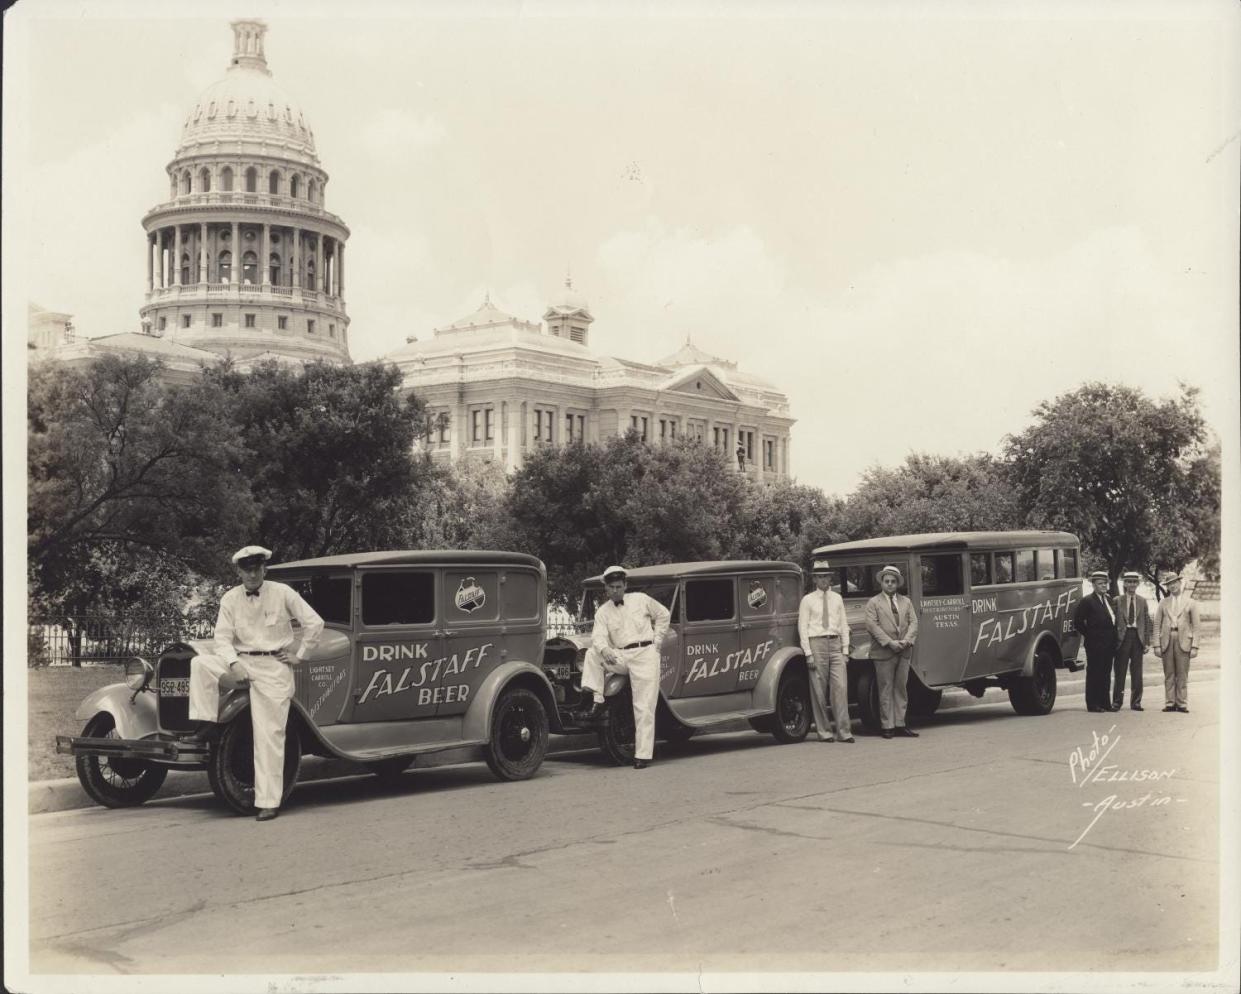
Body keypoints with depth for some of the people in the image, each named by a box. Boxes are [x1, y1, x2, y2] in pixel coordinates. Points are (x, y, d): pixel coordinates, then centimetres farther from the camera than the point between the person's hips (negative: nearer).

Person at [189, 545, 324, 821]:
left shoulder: (283, 593, -3)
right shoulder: (230, 599, 3)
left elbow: (315, 623, -2)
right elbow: (223, 638, -1)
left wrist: (300, 655, -1)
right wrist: (234, 665, -18)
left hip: (273, 666, -3)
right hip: (241, 662, 3)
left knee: (269, 736, -6)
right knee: (200, 664, -23)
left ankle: (268, 802, -1)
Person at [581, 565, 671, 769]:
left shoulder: (641, 599, 5)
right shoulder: (603, 611, 7)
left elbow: (663, 615, 15)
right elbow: (598, 636, -8)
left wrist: (656, 641, 6)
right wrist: (604, 649, -31)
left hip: (645, 655, -3)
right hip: (619, 657, 3)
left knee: (644, 708, -8)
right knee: (592, 654, -20)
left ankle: (643, 755, -6)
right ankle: (598, 701, -17)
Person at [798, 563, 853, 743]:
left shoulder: (837, 598, 12)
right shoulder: (808, 600, 2)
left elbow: (843, 625, 14)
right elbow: (803, 627, 0)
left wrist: (845, 650, 7)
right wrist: (808, 653, -7)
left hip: (835, 643, 3)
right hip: (816, 643, -3)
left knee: (841, 687, -6)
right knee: (818, 691, -1)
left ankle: (843, 731, -5)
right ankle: (824, 732, 7)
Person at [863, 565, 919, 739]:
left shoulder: (906, 601, 16)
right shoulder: (873, 603, 2)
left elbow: (913, 622, 8)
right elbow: (872, 625, -8)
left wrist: (907, 640, -10)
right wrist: (889, 642, -16)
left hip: (904, 652, 4)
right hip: (883, 652, -4)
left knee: (901, 689, 6)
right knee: (886, 690, -1)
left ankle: (900, 724, 11)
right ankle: (887, 726, 2)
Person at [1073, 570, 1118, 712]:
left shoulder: (1108, 600, 16)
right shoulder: (1087, 601, -6)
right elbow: (1077, 621, -9)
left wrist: (1113, 640, 12)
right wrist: (1088, 635, -6)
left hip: (1108, 645, 7)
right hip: (1095, 645, -7)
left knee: (1106, 674, 10)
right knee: (1094, 674, -2)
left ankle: (1105, 703, 16)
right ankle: (1092, 704, 1)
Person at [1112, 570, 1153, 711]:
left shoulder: (1142, 601, 10)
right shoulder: (1117, 601, 3)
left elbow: (1147, 622, 9)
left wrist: (1147, 642, 3)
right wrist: (1113, 640, -5)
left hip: (1138, 637, 2)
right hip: (1122, 638, -2)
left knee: (1137, 673, 5)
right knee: (1120, 672, 0)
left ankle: (1136, 702, 12)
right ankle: (1117, 702, 6)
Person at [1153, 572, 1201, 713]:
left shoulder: (1190, 602, 7)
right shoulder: (1163, 603, 12)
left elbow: (1195, 626, 5)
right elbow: (1157, 625, 10)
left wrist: (1194, 646, -3)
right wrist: (1157, 644, 0)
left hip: (1183, 641, -2)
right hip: (1167, 640, 2)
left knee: (1182, 675, -2)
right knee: (1169, 674, 2)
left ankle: (1182, 704, 1)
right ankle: (1170, 703, 5)